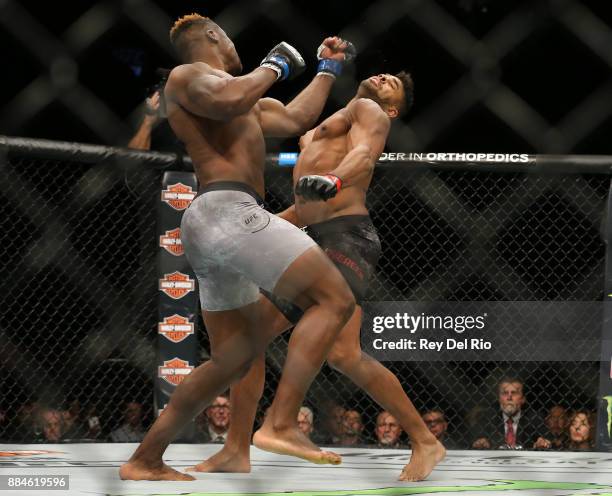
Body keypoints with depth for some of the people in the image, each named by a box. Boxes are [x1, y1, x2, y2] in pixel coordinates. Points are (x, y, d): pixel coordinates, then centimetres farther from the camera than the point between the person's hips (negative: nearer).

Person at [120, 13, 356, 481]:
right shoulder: (188, 75, 1)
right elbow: (228, 100, -21)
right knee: (334, 300, -13)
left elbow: (296, 119, 35)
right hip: (228, 210, -11)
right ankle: (281, 425, -25)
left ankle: (145, 461, 14)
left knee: (234, 359, 16)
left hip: (208, 229, 11)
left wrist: (328, 69, 42)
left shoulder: (243, 98, 30)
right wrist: (273, 67, -5)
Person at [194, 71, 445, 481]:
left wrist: (333, 179, -37)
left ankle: (425, 443, -18)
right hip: (314, 245, 9)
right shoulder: (324, 129, 33)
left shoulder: (369, 111, 7)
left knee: (342, 352, -24)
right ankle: (237, 451, 9)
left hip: (347, 237, -9)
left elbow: (365, 154, -16)